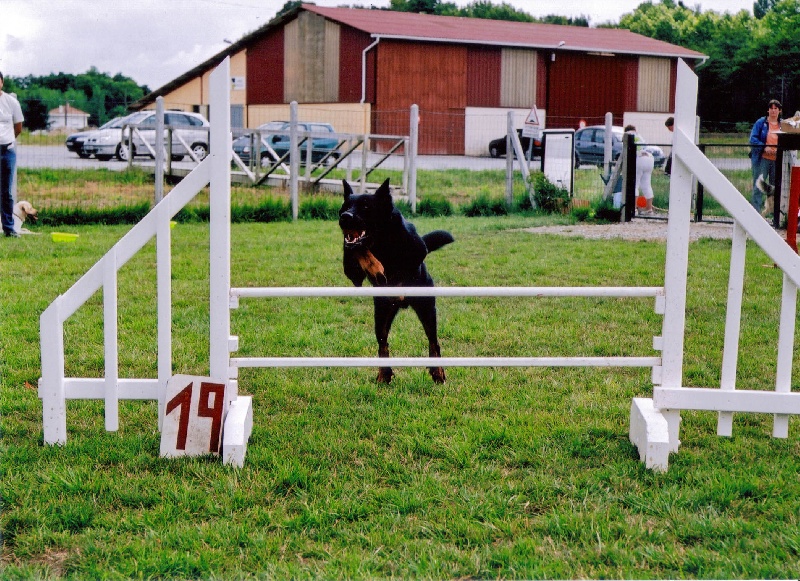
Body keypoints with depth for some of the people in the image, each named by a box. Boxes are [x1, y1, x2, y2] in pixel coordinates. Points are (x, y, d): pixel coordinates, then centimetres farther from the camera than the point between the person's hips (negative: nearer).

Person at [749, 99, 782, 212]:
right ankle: (756, 211, -1)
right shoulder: (761, 122, 1)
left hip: (777, 160, 3)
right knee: (759, 187, -3)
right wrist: (764, 147, -18)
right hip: (762, 159, -3)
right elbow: (753, 139, -4)